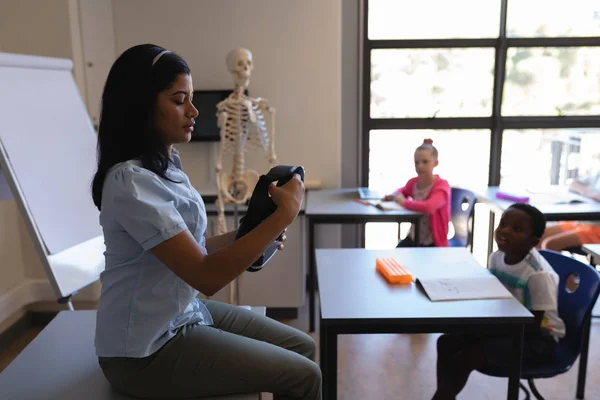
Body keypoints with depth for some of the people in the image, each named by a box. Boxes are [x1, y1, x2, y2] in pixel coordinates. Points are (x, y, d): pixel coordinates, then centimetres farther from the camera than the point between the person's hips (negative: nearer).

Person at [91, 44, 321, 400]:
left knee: (304, 347, 10)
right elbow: (207, 276, -27)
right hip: (147, 350, -9)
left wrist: (246, 235, -3)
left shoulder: (164, 165, 5)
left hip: (186, 313, 9)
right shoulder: (131, 181, -25)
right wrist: (285, 213, -24)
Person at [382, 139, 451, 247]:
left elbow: (428, 207, -37)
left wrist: (404, 202, -22)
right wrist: (396, 196, 2)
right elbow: (402, 191, 26)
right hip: (413, 238, 5)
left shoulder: (441, 186, -17)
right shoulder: (413, 182, 0)